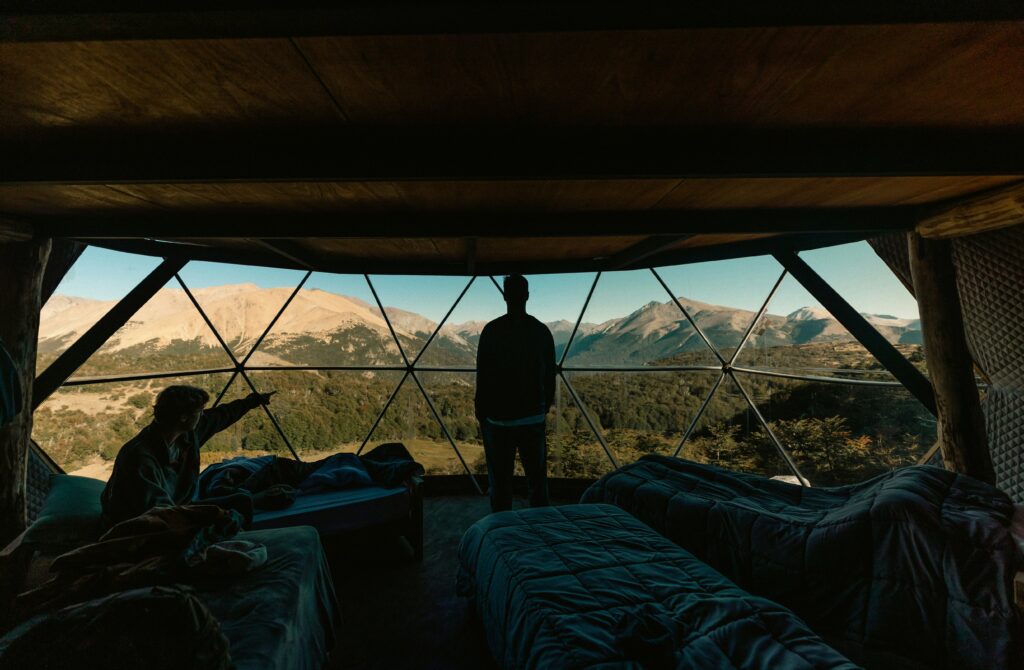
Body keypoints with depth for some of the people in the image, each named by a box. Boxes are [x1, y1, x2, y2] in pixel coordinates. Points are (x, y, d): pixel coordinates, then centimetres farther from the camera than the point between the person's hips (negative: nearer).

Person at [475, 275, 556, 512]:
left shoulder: (492, 330, -8)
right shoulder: (542, 331, 1)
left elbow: (482, 376, -6)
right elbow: (550, 375, 6)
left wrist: (481, 412, 4)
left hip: (498, 417, -2)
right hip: (533, 417, 3)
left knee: (500, 481, 8)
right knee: (537, 479, 14)